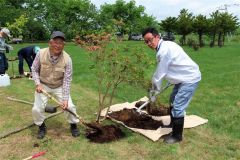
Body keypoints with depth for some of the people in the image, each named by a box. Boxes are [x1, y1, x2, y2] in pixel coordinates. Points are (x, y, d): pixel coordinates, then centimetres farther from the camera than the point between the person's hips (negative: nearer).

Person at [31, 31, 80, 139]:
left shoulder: (67, 59, -23)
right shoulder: (41, 53, -21)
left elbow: (67, 80, -19)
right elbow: (34, 69, -3)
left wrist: (65, 99, -21)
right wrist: (38, 84, -17)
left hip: (59, 86, 0)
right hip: (43, 85, 1)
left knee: (69, 106, -7)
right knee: (36, 109, -6)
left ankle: (73, 125, 22)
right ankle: (41, 127, 24)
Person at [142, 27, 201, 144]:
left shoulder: (164, 50, -26)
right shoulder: (165, 46, 5)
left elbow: (159, 74, -20)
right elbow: (163, 72, 14)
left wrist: (153, 92, -8)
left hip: (190, 79, -11)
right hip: (184, 77, 11)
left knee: (178, 107, -8)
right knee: (173, 101, 23)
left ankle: (177, 136, 8)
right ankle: (173, 124, 42)